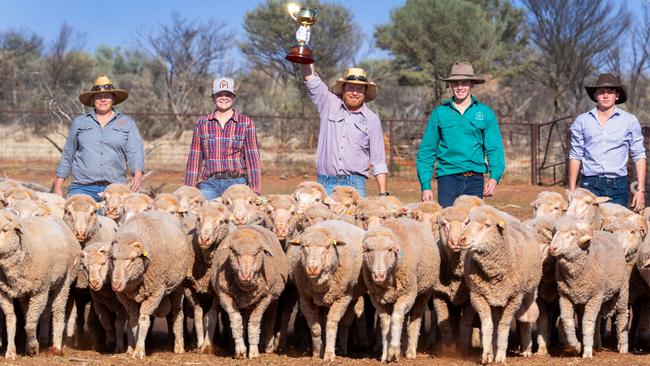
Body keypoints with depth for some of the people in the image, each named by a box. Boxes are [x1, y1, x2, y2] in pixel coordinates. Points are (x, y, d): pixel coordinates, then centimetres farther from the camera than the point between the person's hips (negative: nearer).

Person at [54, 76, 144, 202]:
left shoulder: (127, 123, 12)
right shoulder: (79, 123, 15)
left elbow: (135, 152, 2)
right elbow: (67, 155, 18)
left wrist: (138, 174, -18)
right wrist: (58, 187, 13)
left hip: (114, 190, 0)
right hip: (83, 188, 0)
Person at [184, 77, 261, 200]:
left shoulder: (246, 122, 7)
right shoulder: (202, 123, 11)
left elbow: (252, 157, 2)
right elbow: (194, 157, 11)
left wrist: (254, 190, -5)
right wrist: (190, 189, 5)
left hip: (236, 182, -1)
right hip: (209, 184, 1)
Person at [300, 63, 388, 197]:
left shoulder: (372, 119, 8)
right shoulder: (329, 104, 9)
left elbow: (378, 162, 8)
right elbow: (310, 78, 3)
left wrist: (383, 194, 2)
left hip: (355, 185, 0)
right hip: (326, 184, 0)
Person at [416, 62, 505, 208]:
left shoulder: (485, 113, 7)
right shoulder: (439, 113, 7)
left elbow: (494, 148, 5)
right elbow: (426, 151, 7)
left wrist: (494, 177, -12)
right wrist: (425, 185, -1)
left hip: (475, 180, 1)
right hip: (448, 178, -1)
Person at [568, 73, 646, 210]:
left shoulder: (629, 121, 6)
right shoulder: (582, 121, 7)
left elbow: (639, 156, 6)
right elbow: (575, 156, 11)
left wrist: (641, 190, -1)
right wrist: (572, 191, 7)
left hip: (618, 185, 0)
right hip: (591, 185, 0)